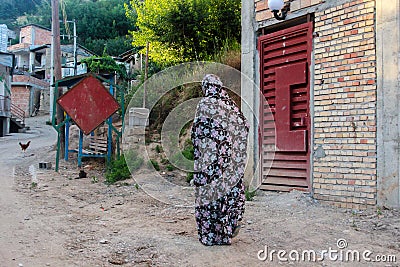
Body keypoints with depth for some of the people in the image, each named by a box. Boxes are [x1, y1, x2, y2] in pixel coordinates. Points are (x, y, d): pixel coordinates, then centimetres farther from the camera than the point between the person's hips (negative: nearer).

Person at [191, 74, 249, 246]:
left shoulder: (205, 104, -8)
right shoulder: (231, 104, 8)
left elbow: (198, 131, -9)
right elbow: (245, 126, 9)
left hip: (210, 156, -5)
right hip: (232, 159, 5)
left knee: (209, 193, 2)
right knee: (231, 189, 12)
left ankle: (210, 235, 8)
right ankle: (227, 232, 20)